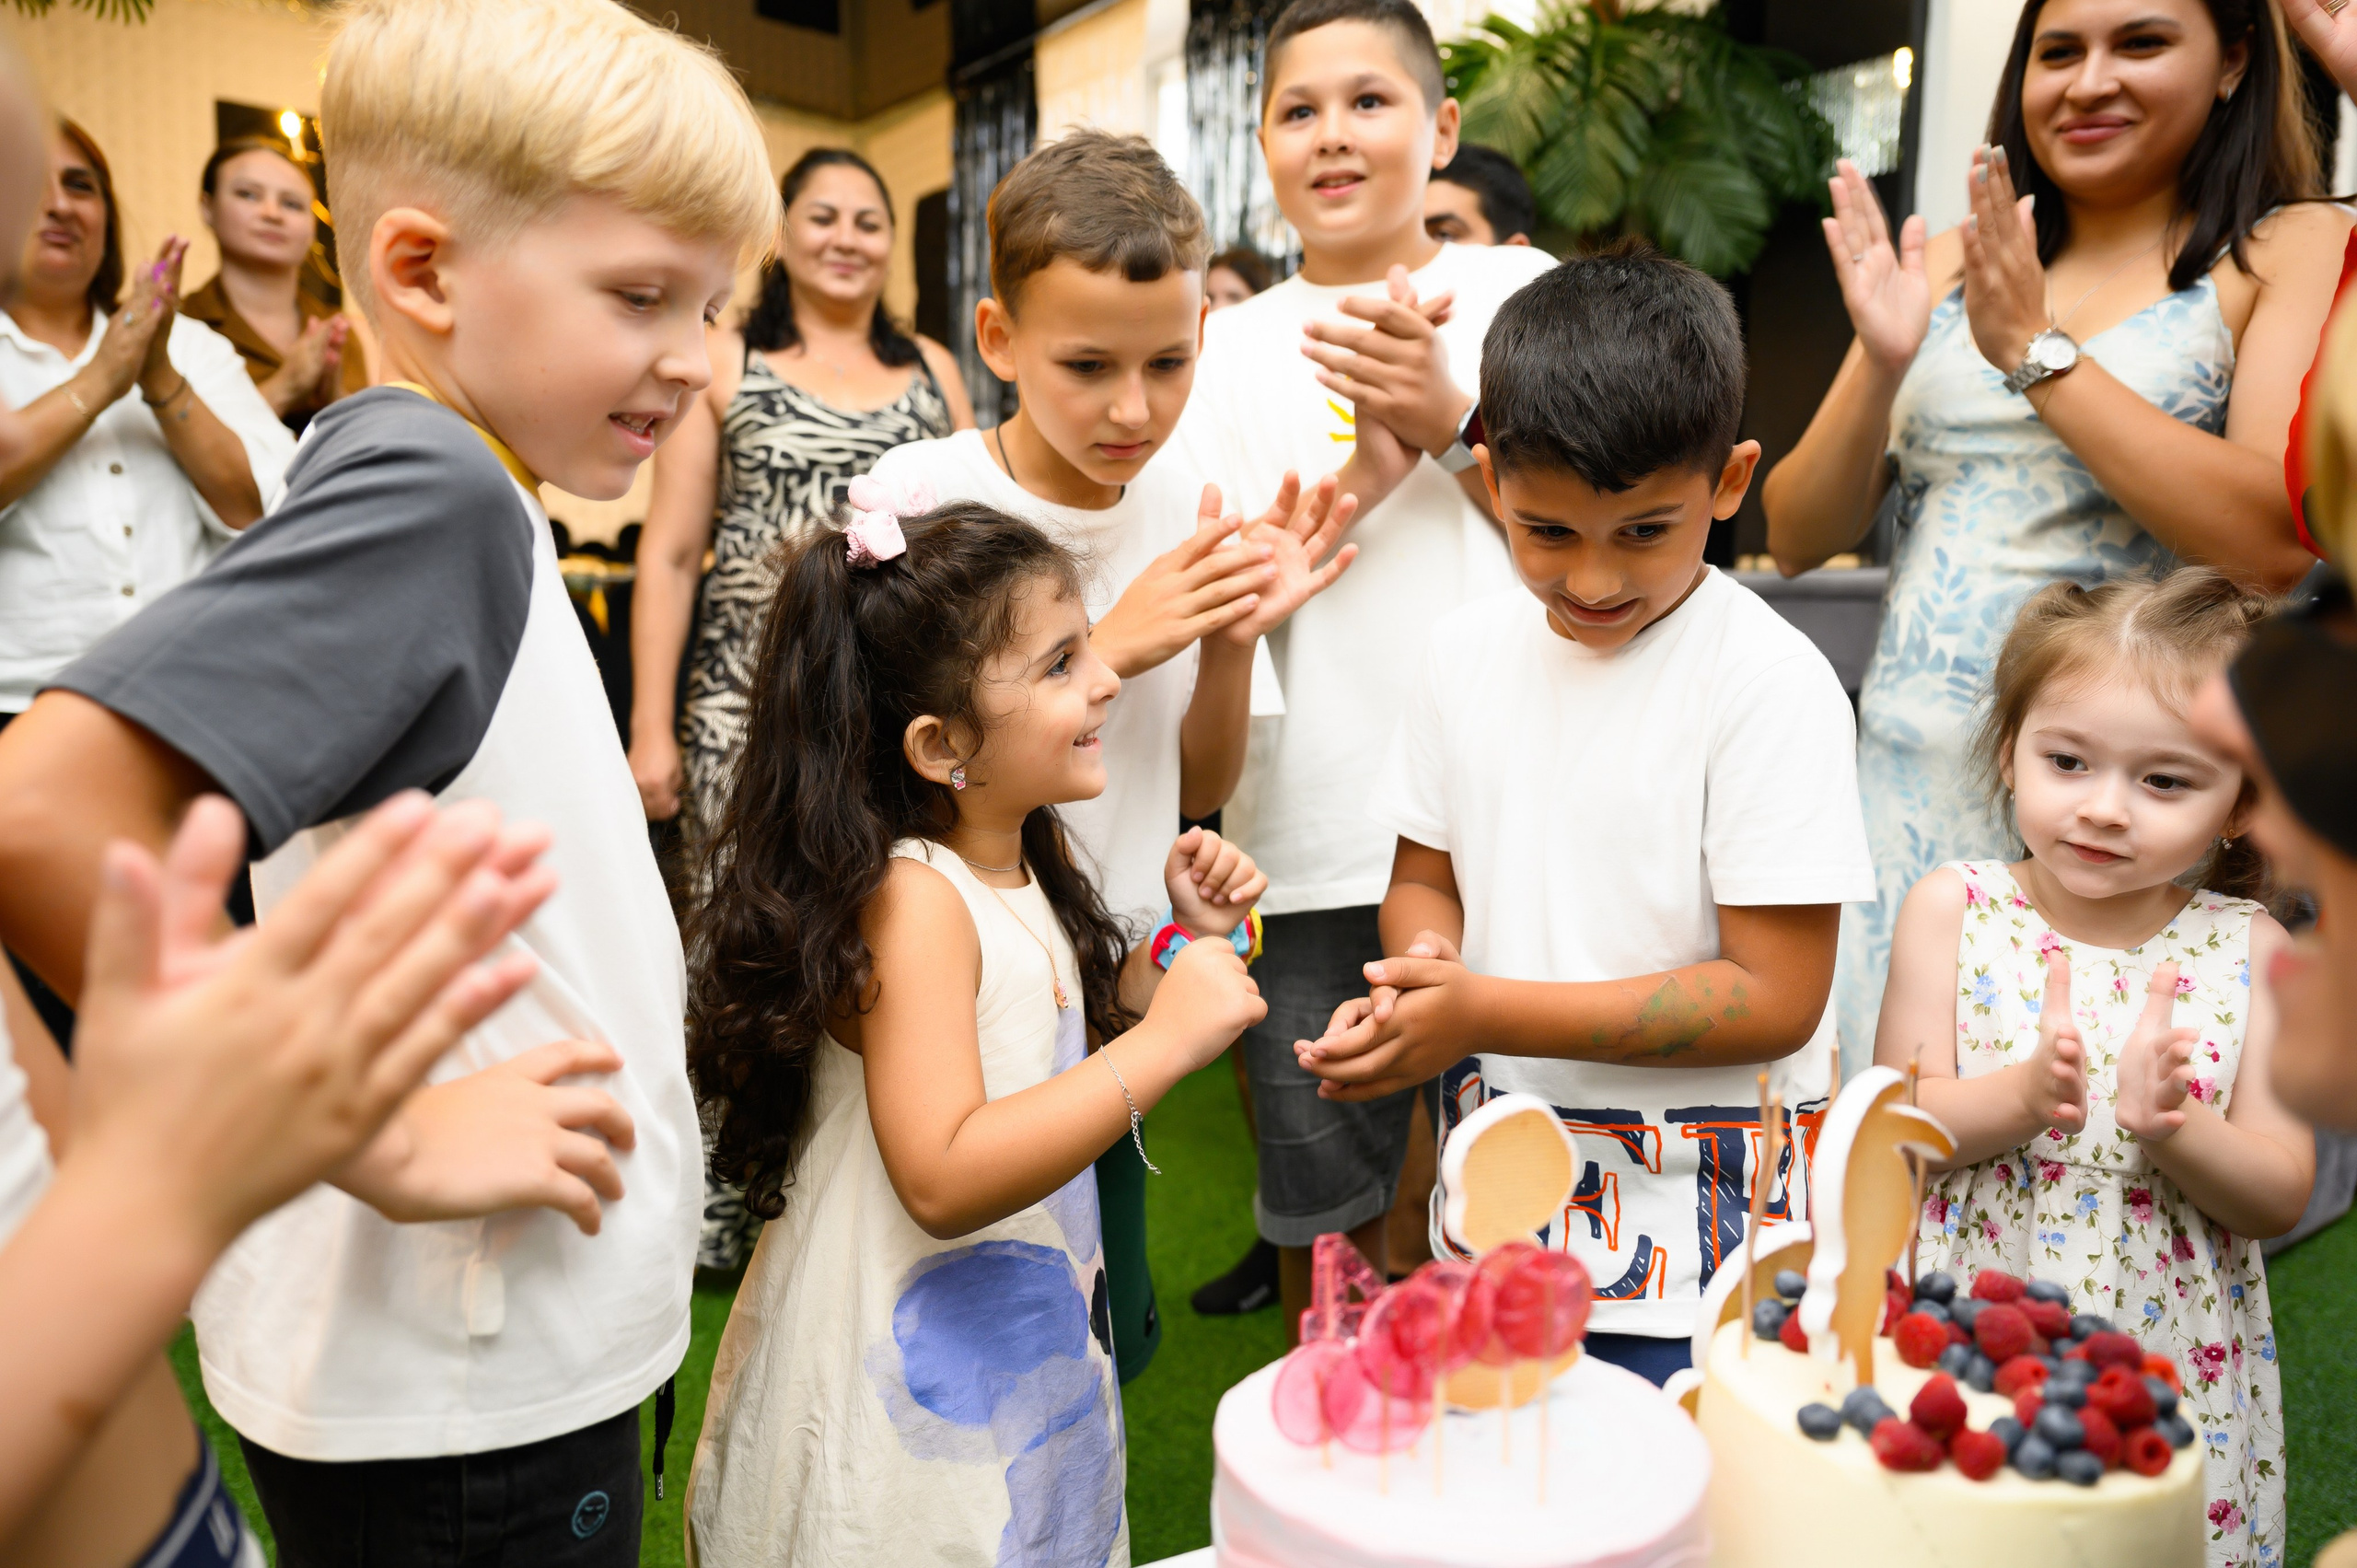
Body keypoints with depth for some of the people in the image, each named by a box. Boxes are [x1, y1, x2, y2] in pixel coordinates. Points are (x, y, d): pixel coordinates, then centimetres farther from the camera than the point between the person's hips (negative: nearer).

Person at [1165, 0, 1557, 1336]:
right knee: (1325, 1217, 11)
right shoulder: (1236, 348, 9)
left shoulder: (1520, 292, 7)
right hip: (1317, 841, 1)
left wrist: (1449, 422, -12)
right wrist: (1366, 466, -14)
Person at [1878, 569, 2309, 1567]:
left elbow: (2280, 1195, -4)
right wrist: (2019, 1095, -27)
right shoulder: (1953, 909, -7)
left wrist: (2171, 1124, -23)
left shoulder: (2248, 949, -3)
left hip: (2174, 1370, 1)